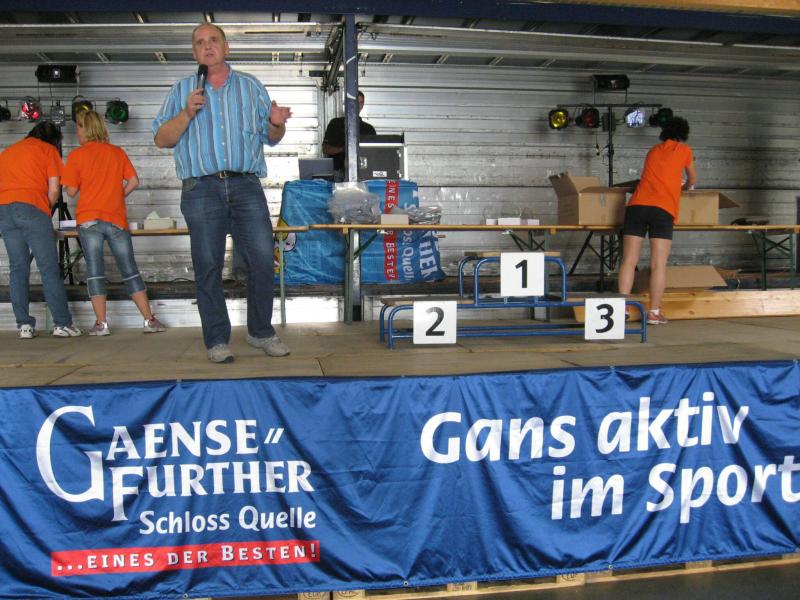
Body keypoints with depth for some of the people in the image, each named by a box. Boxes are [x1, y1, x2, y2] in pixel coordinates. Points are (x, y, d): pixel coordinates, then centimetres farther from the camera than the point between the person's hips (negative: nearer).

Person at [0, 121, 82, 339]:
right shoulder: (48, 150, 13)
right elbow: (54, 190, 3)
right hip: (32, 208, -5)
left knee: (17, 268, 7)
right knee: (49, 268, -4)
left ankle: (24, 325, 1)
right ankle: (63, 324, -7)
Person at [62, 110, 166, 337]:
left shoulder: (77, 155, 0)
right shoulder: (117, 152, 7)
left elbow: (71, 190, 0)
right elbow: (133, 182, 5)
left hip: (89, 219, -2)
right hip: (116, 218, 2)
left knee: (94, 270, 2)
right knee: (130, 270, 5)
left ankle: (101, 323, -2)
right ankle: (149, 320, 2)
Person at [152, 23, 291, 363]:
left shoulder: (250, 87, 18)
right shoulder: (181, 91, 16)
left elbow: (271, 138, 15)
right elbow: (161, 139, 8)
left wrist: (277, 124, -8)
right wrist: (187, 113, -6)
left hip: (246, 185, 1)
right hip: (201, 189, 0)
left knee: (263, 259, -7)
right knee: (208, 266, -1)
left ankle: (260, 331, 10)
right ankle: (217, 340, 8)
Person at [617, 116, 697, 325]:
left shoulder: (653, 150, 25)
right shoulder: (684, 150, 15)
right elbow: (692, 180, 29)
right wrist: (684, 187, 52)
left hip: (637, 204, 3)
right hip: (663, 209, -3)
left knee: (629, 261, -1)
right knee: (658, 264, -3)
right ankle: (654, 313, -3)